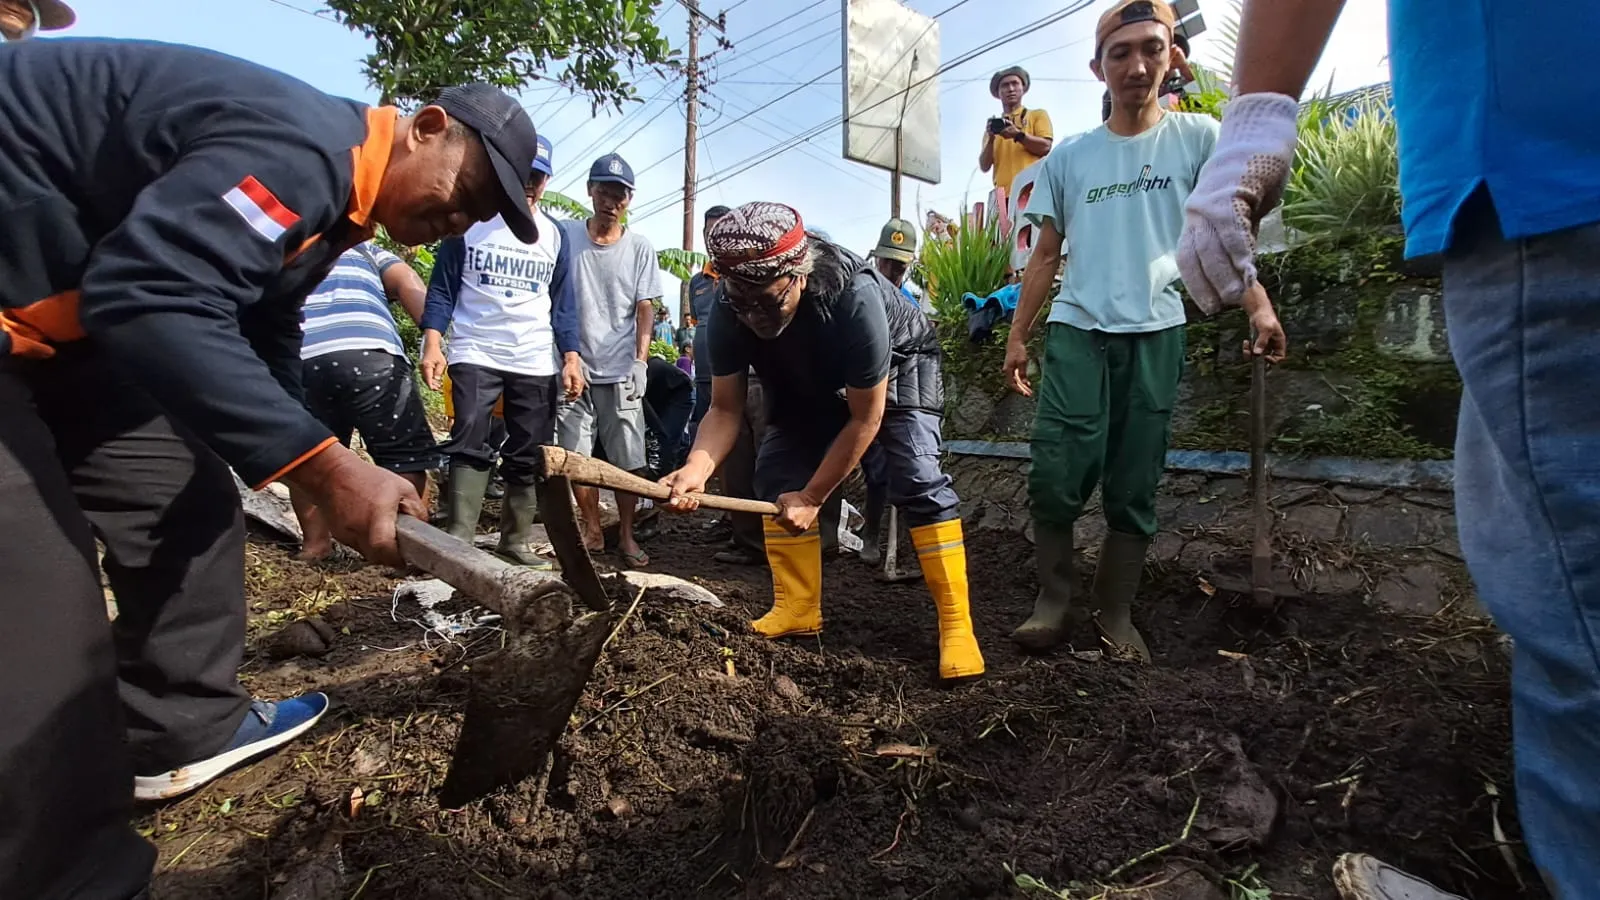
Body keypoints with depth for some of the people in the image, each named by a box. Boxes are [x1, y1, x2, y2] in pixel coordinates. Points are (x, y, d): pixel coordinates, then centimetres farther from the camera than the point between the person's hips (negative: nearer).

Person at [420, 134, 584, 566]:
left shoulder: (554, 236, 13)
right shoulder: (468, 222, 5)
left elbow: (562, 304, 13)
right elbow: (442, 289, 4)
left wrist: (570, 357, 3)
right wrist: (432, 344, -7)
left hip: (537, 364, 3)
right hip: (475, 356, -2)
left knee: (529, 459, 4)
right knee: (470, 448, -13)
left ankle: (516, 541, 14)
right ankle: (458, 541, -12)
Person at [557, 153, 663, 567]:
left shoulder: (639, 246, 4)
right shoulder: (565, 235, 3)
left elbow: (645, 308, 5)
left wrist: (640, 360, -3)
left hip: (621, 370, 0)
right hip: (574, 366, 1)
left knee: (627, 459, 1)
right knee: (577, 455, 4)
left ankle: (626, 536, 14)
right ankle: (593, 532, 18)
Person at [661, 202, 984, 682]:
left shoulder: (855, 298, -41)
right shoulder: (729, 312, -28)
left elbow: (865, 419, -31)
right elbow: (725, 409, -22)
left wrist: (812, 497, -28)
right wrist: (697, 468, -42)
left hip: (898, 364, -5)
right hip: (810, 379, 5)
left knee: (915, 476, -21)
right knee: (776, 472, -7)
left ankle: (956, 623, -13)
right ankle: (797, 608, 4)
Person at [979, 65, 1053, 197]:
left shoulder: (1038, 115, 17)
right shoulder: (994, 126, 23)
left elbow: (1045, 147, 0)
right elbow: (984, 166, 12)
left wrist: (1019, 135, -12)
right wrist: (991, 140, -4)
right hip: (1004, 195, 2)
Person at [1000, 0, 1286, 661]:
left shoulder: (1198, 137, 10)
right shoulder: (1068, 157, 13)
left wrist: (1257, 304, -9)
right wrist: (1017, 337, 9)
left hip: (1155, 333, 0)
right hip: (1076, 330, 1)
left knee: (1135, 488, 2)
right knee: (1056, 477, -12)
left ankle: (1115, 612, 14)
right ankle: (1053, 600, 4)